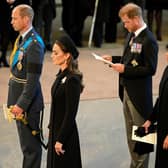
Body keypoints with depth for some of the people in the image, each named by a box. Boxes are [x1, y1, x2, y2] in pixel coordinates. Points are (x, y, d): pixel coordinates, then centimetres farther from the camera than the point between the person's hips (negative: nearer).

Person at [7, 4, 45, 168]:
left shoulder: (34, 44, -21)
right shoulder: (22, 38, 8)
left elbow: (33, 79, -23)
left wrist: (22, 104, -22)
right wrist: (15, 101, 16)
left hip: (27, 100, -9)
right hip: (18, 97, 10)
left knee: (30, 144, 1)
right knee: (26, 142, 20)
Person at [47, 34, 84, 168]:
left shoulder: (72, 80, -22)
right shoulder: (62, 75, 5)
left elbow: (71, 114, -20)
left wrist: (61, 139, -18)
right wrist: (52, 128, 16)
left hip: (65, 133, -9)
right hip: (56, 130, 9)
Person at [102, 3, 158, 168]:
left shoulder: (148, 40, -19)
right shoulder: (131, 35, 8)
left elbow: (150, 69, -21)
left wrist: (125, 69, -21)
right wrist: (113, 58, 4)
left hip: (139, 94, -9)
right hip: (127, 91, 9)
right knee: (131, 134, 17)